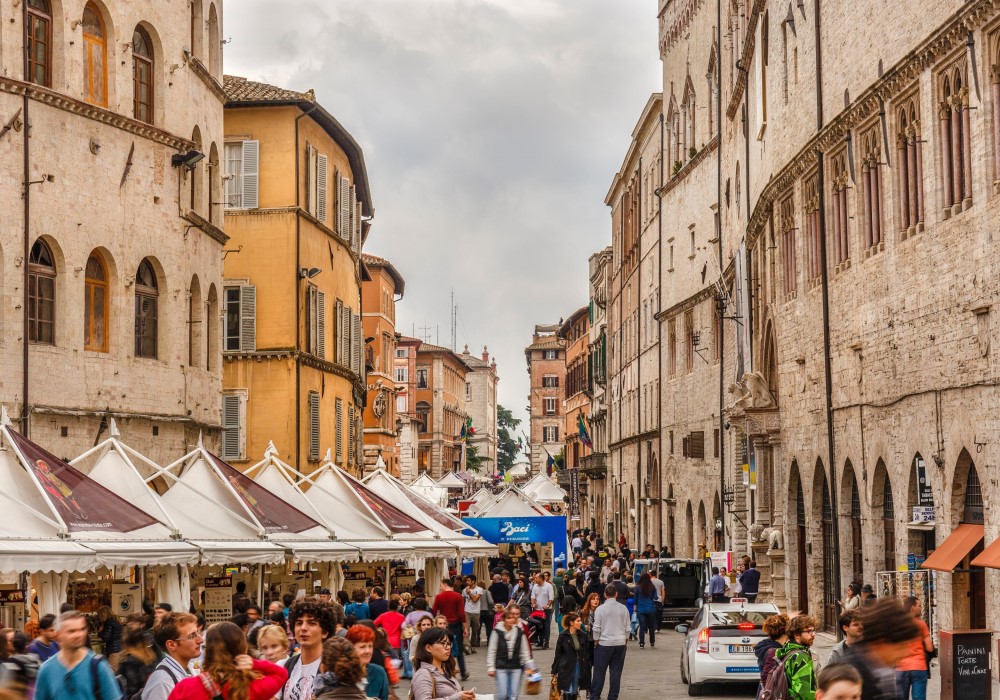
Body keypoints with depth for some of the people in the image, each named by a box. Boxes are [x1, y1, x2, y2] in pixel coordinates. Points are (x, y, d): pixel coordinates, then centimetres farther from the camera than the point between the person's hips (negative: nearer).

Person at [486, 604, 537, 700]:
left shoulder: (519, 632, 3)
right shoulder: (497, 631, -5)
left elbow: (525, 651, 10)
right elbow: (491, 651, -2)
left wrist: (529, 665, 7)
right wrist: (491, 667, -4)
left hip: (516, 667, 3)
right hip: (501, 667, -3)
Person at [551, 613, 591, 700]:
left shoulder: (582, 635, 2)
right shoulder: (563, 636, -8)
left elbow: (587, 653, 8)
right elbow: (558, 654, -4)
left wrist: (587, 668, 4)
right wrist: (554, 671, -3)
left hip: (579, 666, 4)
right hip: (566, 668, -4)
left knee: (575, 692, 9)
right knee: (567, 692, -4)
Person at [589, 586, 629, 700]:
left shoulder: (600, 609, -7)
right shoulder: (623, 608, 2)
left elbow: (596, 628, -6)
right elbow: (627, 627, 6)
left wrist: (596, 641, 5)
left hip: (604, 643, -2)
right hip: (620, 643, 2)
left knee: (600, 671, 4)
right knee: (616, 671, 5)